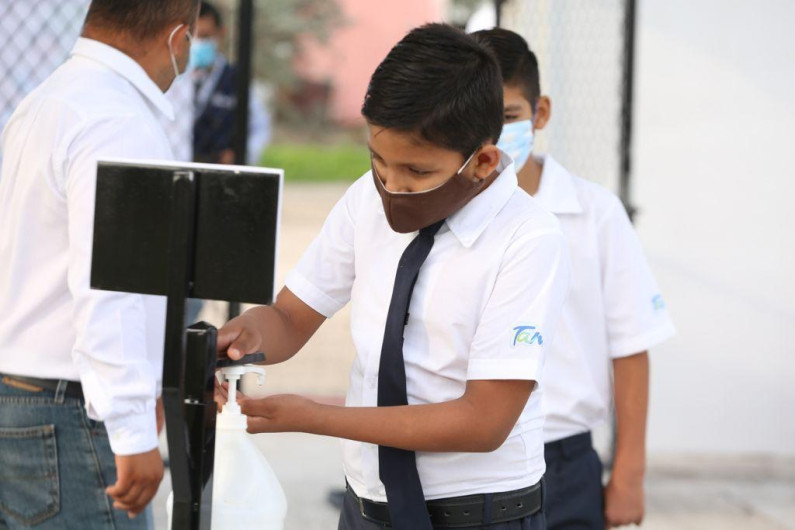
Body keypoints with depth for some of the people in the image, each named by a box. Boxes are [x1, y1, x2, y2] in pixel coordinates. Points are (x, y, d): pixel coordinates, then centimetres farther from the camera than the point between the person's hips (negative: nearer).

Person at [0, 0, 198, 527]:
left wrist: (137, 395, 28)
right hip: (68, 421, -10)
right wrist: (133, 433, -24)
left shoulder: (42, 105, 15)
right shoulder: (117, 125, -17)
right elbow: (107, 290, -24)